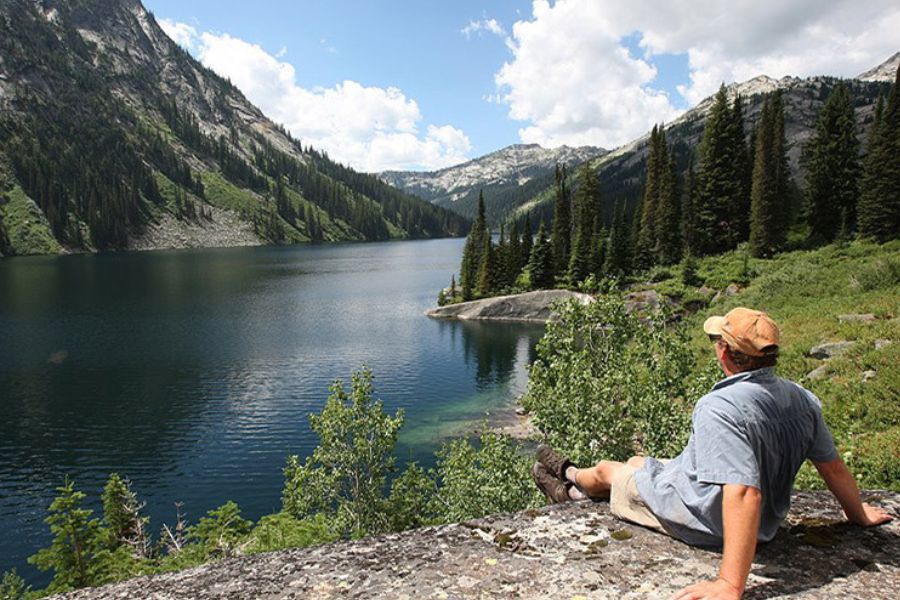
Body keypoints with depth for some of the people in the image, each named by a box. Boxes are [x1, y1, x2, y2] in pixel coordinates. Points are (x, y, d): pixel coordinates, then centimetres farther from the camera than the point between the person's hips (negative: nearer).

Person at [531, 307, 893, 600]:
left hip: (699, 519, -7)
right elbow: (834, 468, 1)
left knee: (606, 470, 18)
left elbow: (744, 493, -41)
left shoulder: (720, 408, -35)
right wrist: (858, 515, 20)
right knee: (637, 462, 26)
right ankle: (574, 492, 51)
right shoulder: (804, 400, -9)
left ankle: (570, 475, 53)